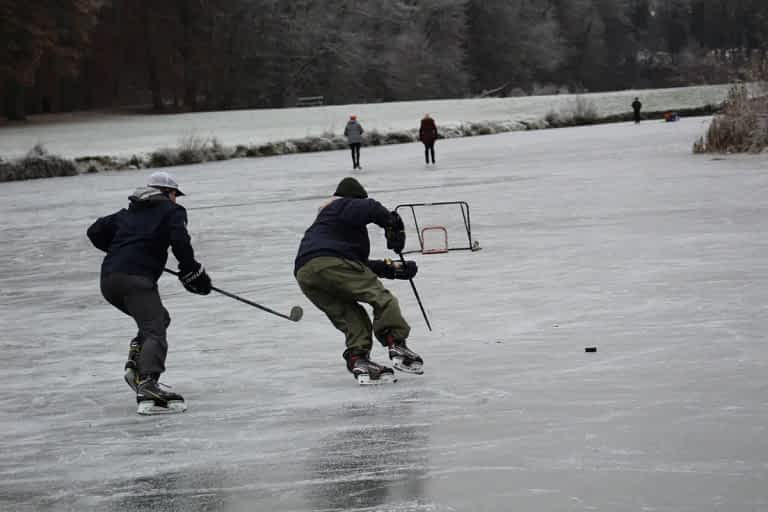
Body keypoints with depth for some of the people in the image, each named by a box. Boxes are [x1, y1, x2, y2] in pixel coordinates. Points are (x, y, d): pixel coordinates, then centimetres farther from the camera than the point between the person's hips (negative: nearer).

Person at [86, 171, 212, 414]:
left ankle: (135, 363, 2)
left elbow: (95, 232, 23)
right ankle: (147, 385, -39)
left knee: (159, 318, 23)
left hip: (108, 280, 7)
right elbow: (180, 242, -7)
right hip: (136, 278, -7)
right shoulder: (172, 211, 11)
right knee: (154, 330, -16)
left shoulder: (130, 212, 28)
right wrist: (192, 273, 1)